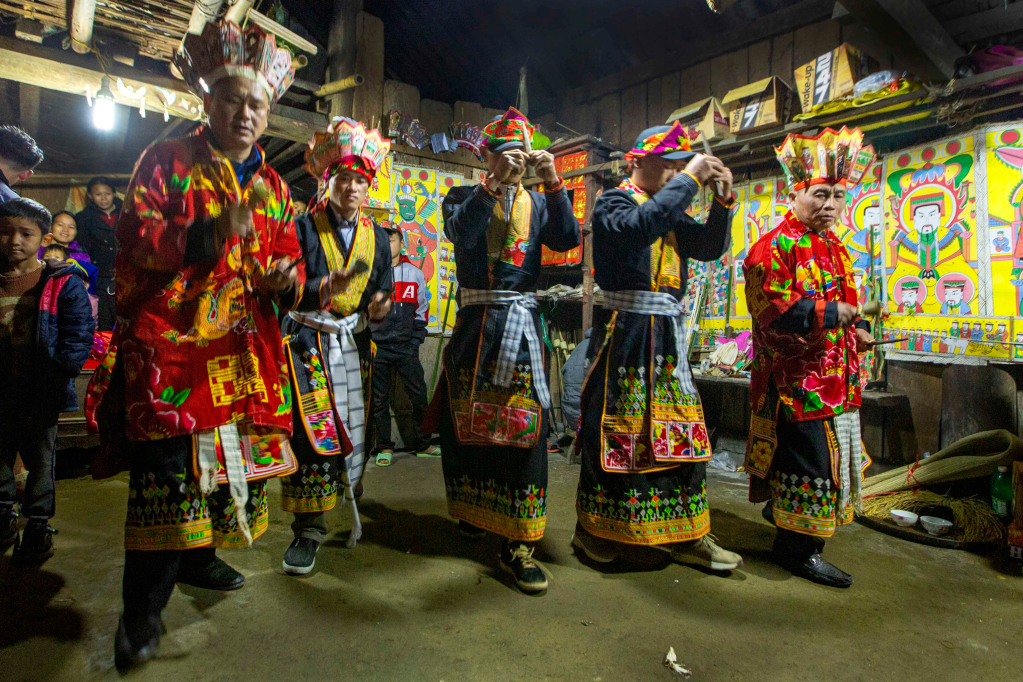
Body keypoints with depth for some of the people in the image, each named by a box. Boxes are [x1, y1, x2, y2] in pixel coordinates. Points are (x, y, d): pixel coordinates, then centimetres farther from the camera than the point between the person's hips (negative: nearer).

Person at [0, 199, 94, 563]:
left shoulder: (63, 282, -6)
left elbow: (79, 333, -8)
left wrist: (62, 370, -19)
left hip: (41, 392, -4)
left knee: (41, 457, 6)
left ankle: (39, 523, 20)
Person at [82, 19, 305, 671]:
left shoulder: (273, 185, 16)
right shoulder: (167, 160, 4)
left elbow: (288, 257, 17)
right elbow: (136, 238, -5)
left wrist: (287, 278, -7)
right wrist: (208, 233, -22)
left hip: (243, 351, 5)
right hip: (169, 344, -5)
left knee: (232, 457, 11)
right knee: (166, 468, -7)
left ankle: (196, 556, 35)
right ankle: (142, 611, 8)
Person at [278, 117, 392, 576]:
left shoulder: (376, 237, 13)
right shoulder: (304, 228, 0)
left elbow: (382, 294, 15)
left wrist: (379, 309, -8)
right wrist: (326, 286, -24)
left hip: (354, 345, 4)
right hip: (309, 342, -3)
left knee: (354, 429, 4)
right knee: (310, 430, -8)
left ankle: (350, 506, 23)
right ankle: (308, 529, 2)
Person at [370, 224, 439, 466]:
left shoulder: (415, 274, 6)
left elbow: (422, 309, 14)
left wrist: (417, 338, 6)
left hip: (406, 347, 1)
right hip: (376, 347, -1)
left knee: (420, 396, 3)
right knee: (379, 400, 6)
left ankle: (423, 444, 18)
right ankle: (384, 447, 19)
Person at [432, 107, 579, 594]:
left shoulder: (537, 203, 14)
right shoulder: (466, 196, 9)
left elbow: (567, 239, -4)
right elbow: (459, 231, -14)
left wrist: (552, 182, -12)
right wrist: (495, 181, -20)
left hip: (522, 324, 0)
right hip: (475, 321, 0)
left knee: (526, 425, -7)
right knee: (465, 420, 10)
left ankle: (518, 542, 0)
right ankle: (474, 510, 34)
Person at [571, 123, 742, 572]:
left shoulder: (670, 211, 21)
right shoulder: (614, 201, -2)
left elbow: (711, 248, 14)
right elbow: (638, 228, -25)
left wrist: (722, 199, 3)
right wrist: (689, 180, -17)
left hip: (668, 332, 8)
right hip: (625, 332, -7)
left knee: (680, 428, 8)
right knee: (615, 427, -1)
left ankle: (687, 536, 19)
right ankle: (592, 528, 16)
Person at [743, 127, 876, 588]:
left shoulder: (834, 248, 16)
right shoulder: (773, 247, -14)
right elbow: (774, 311, -24)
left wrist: (856, 330, 8)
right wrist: (833, 313, -19)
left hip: (833, 377, 10)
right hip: (796, 378, -10)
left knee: (829, 458, 19)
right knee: (807, 461, -4)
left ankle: (782, 514, 38)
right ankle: (797, 549, 12)